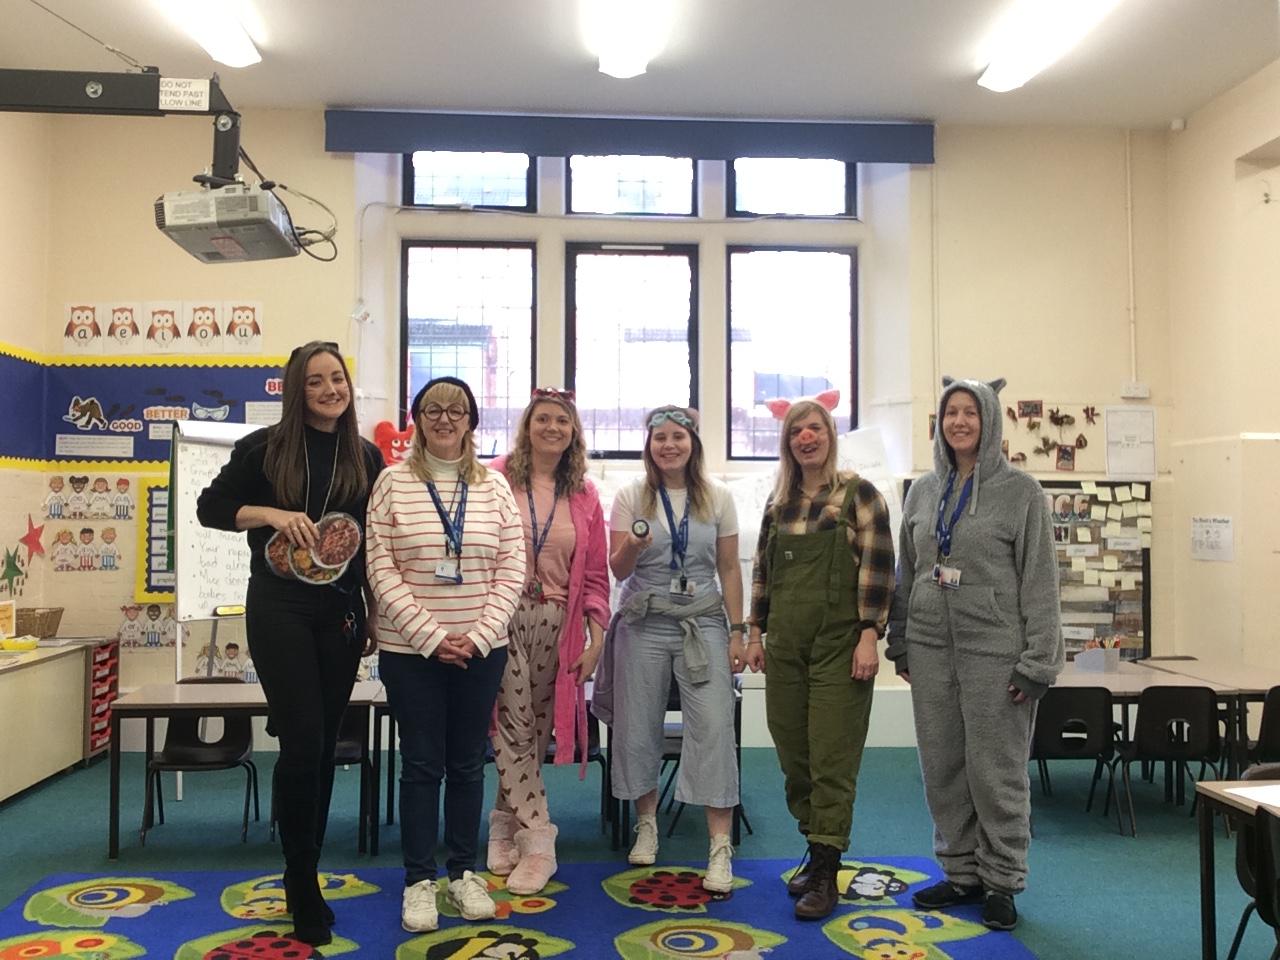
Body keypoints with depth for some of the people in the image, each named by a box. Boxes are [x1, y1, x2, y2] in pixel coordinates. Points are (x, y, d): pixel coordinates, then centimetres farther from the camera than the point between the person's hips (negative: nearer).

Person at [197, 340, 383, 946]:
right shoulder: (265, 447, -1)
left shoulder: (367, 457, 7)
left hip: (342, 611, 3)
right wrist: (272, 514, -16)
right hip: (279, 607, -3)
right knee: (302, 741, -9)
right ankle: (302, 883, 9)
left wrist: (376, 613, 9)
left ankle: (306, 876, 23)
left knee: (323, 744, 8)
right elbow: (210, 507, 2)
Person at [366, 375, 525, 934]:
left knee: (468, 763, 11)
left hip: (481, 650, 2)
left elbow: (511, 570, 1)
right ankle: (419, 881, 18)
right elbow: (381, 569, -7)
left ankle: (464, 872, 26)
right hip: (410, 650, -2)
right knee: (421, 764, 5)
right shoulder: (393, 482, -3)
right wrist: (432, 637, -13)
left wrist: (478, 635, -9)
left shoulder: (494, 486, 3)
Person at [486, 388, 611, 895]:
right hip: (504, 617, -3)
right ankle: (538, 843, 5)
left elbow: (594, 573, 11)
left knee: (537, 728, 8)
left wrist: (596, 635, 5)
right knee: (514, 727, -4)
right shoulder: (497, 478, -1)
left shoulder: (584, 495, 10)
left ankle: (505, 825, 24)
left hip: (557, 624, 3)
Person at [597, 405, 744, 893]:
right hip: (644, 623, 1)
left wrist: (737, 631, 1)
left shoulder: (717, 497, 3)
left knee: (714, 729, -9)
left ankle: (720, 848, -2)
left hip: (703, 623, 0)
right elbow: (617, 571, 0)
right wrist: (631, 548, -23)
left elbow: (729, 568, 6)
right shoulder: (631, 496, 1)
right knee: (637, 728, 7)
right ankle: (646, 823, 29)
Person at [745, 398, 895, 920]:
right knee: (793, 754, 10)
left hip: (839, 642, -5)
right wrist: (756, 633, 13)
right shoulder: (778, 501, 12)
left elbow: (877, 568, -8)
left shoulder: (858, 494, -4)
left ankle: (825, 873, 5)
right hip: (786, 643, 5)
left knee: (832, 757, -2)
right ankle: (815, 850, 24)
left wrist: (869, 636, -14)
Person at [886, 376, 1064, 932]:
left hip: (994, 650, -5)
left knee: (997, 771, 2)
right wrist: (900, 644, 11)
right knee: (942, 769, 10)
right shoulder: (923, 491, 10)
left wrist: (1037, 661, -11)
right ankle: (961, 873, 25)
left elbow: (1040, 581, -6)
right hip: (931, 646, 5)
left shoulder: (1019, 492, -4)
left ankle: (1001, 882, 18)